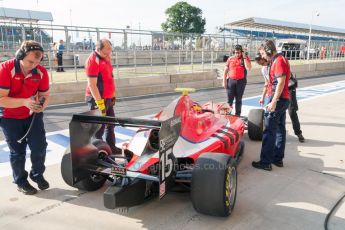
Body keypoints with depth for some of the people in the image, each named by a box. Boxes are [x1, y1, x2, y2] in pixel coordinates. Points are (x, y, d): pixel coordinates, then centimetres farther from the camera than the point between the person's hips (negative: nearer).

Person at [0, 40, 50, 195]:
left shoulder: (41, 72, -14)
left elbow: (45, 95, -5)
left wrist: (42, 104, -28)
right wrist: (24, 102, -40)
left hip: (33, 115, 3)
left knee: (40, 146, 1)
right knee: (17, 152, 8)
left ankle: (37, 175, 26)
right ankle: (20, 181, 27)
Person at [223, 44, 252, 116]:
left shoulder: (246, 58, 1)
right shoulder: (230, 59, 4)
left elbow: (248, 68, -15)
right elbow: (226, 70, 6)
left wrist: (244, 58, -15)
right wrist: (224, 81, 0)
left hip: (241, 81, 0)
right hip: (231, 80, 1)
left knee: (238, 99, 8)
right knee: (229, 99, -1)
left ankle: (237, 115, 16)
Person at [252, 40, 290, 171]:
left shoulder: (278, 61, -13)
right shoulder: (278, 60, 17)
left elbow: (281, 82, -21)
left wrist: (273, 102, -24)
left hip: (277, 100, -10)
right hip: (283, 99, 10)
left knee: (269, 132, -6)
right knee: (280, 129, 13)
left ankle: (266, 162, -1)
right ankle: (278, 158, 21)